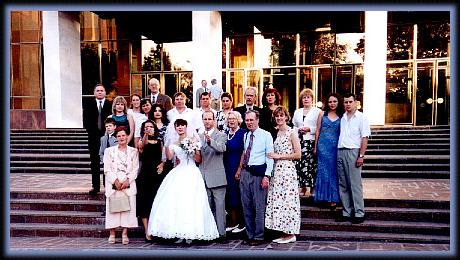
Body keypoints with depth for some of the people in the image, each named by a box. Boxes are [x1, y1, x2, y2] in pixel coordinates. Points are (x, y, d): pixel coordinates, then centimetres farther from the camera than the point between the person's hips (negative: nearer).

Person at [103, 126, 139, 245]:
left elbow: (135, 169, 5)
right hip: (113, 184, 0)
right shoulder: (109, 151, 10)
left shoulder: (133, 151, 11)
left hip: (128, 184, 0)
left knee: (128, 207, -5)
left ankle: (125, 234, 1)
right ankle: (112, 234, 5)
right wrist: (115, 181, -10)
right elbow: (107, 169, 3)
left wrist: (128, 180, -10)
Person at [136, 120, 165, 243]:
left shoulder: (159, 142, 12)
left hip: (158, 175, 3)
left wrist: (162, 164, -5)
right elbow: (142, 146, -23)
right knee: (145, 202, -4)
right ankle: (147, 233, -1)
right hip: (145, 175, -2)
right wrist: (146, 135, -43)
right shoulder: (141, 142, 2)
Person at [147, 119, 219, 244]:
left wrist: (194, 150, -15)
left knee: (190, 202, -6)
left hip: (192, 174, -4)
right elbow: (169, 157, -3)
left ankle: (190, 234, 3)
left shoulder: (193, 140, 4)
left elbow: (198, 160, 2)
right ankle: (180, 233, 9)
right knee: (176, 202, -1)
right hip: (178, 175, 4)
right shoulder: (174, 143, 14)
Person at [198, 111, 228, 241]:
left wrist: (210, 141, -42)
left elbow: (221, 148, -25)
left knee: (219, 206, -2)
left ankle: (221, 232, 5)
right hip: (203, 177, 5)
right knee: (207, 206, 12)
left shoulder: (221, 135, -3)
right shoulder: (199, 136, 13)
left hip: (217, 177, -5)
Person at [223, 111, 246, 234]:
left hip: (238, 169, -6)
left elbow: (245, 153, -10)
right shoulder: (226, 133, 13)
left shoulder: (243, 133, -7)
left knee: (237, 196, -1)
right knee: (229, 195, 8)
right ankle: (233, 223, 18)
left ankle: (242, 224, 11)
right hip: (227, 169, 6)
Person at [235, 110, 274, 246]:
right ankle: (250, 235, 22)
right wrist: (240, 169, 16)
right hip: (245, 172, 6)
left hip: (259, 173, -6)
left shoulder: (266, 135, -5)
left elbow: (270, 157, -8)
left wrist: (267, 176, -14)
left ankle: (258, 236, 10)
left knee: (259, 206, -2)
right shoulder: (246, 135, 13)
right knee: (246, 206, 11)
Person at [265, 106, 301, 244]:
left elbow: (298, 155, -10)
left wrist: (279, 156, -11)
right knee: (277, 200, 6)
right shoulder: (277, 133, 15)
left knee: (287, 200, -4)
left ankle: (291, 234, 6)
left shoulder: (292, 133, -5)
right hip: (277, 171, 7)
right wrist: (273, 156, 5)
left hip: (287, 170, -7)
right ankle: (285, 233, 14)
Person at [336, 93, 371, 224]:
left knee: (355, 184, -4)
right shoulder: (342, 118, 14)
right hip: (340, 152, 6)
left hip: (353, 152, -5)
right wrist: (339, 153, 7)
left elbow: (364, 138, -6)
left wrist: (361, 156, -13)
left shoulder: (361, 118, 0)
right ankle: (346, 212, 15)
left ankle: (359, 213, 3)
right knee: (343, 185, 8)